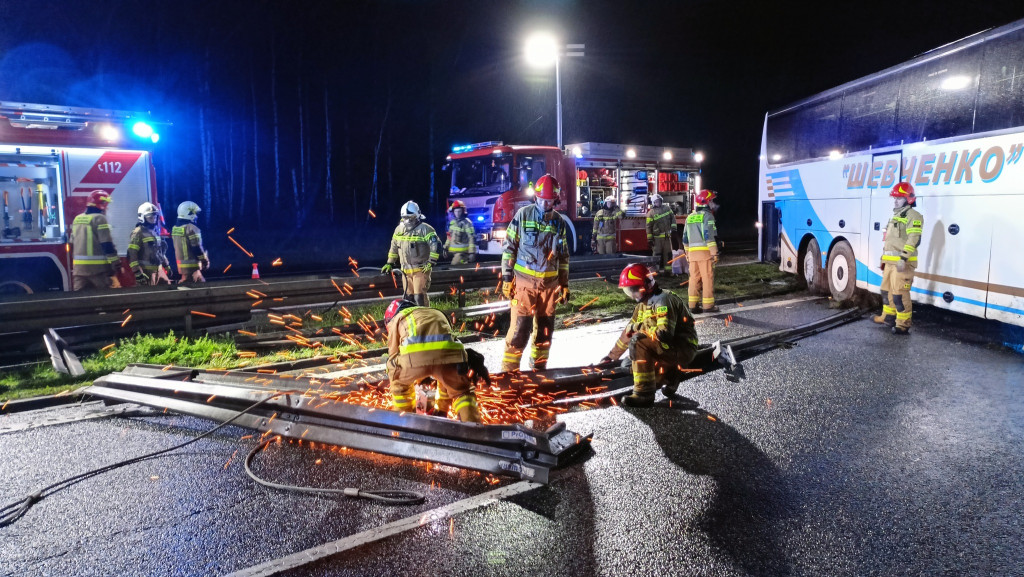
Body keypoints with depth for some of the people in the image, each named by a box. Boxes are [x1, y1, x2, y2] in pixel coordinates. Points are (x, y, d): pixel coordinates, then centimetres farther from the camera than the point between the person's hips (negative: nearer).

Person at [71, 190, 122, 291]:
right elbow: (107, 245, -15)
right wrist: (116, 264, -12)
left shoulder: (77, 219, 15)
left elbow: (73, 245, 21)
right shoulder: (99, 219, -9)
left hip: (79, 267, 7)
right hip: (98, 267, -7)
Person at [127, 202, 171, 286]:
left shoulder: (156, 231, 16)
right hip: (146, 271, -8)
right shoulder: (138, 232, -10)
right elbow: (131, 254, -16)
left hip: (159, 270, 8)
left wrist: (167, 267, 23)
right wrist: (137, 272, -21)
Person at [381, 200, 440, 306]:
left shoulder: (425, 229, -8)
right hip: (406, 270, 6)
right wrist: (390, 263, 19)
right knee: (409, 297, 10)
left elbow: (436, 245, -12)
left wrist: (431, 262, -17)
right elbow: (394, 247, 22)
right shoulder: (399, 229, 11)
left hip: (421, 269, -6)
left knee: (419, 297, -14)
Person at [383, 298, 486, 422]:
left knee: (398, 380, 32)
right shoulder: (437, 313, 45)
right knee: (462, 393, 27)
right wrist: (441, 409, 56)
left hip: (414, 357, -2)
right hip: (447, 352, 2)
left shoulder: (397, 319, 35)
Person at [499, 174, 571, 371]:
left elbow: (563, 255, 15)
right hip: (525, 280, -4)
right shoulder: (523, 215, -4)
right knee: (520, 327, -7)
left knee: (545, 329, 10)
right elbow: (509, 247, -2)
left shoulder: (559, 221, 7)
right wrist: (507, 278, -5)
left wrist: (564, 283, 12)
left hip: (550, 282, 4)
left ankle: (538, 368, 23)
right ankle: (509, 370, 2)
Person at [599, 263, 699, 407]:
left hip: (684, 348, -10)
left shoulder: (663, 300, -21)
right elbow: (629, 330, 18)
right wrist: (612, 355, 23)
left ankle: (644, 395, -24)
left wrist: (640, 327, -20)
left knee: (639, 342, -28)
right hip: (671, 346, 10)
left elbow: (664, 334, -34)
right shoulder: (644, 303, 9)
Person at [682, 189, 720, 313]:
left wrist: (687, 254, 23)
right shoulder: (707, 216, -7)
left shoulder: (689, 217, 15)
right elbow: (709, 236, -16)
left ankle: (693, 305, 9)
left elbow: (685, 239, 17)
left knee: (694, 278, 9)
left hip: (692, 252, 7)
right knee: (708, 278, -2)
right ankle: (708, 305, 0)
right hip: (705, 252, -7)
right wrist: (714, 254, -14)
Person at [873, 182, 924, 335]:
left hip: (902, 263, -10)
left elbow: (913, 240, -19)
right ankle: (888, 317, 33)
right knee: (887, 289, 18)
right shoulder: (895, 216, 23)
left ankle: (903, 325, -8)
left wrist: (903, 258, -28)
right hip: (890, 262, 10)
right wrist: (884, 260, 25)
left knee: (899, 293, -12)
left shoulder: (913, 216, -8)